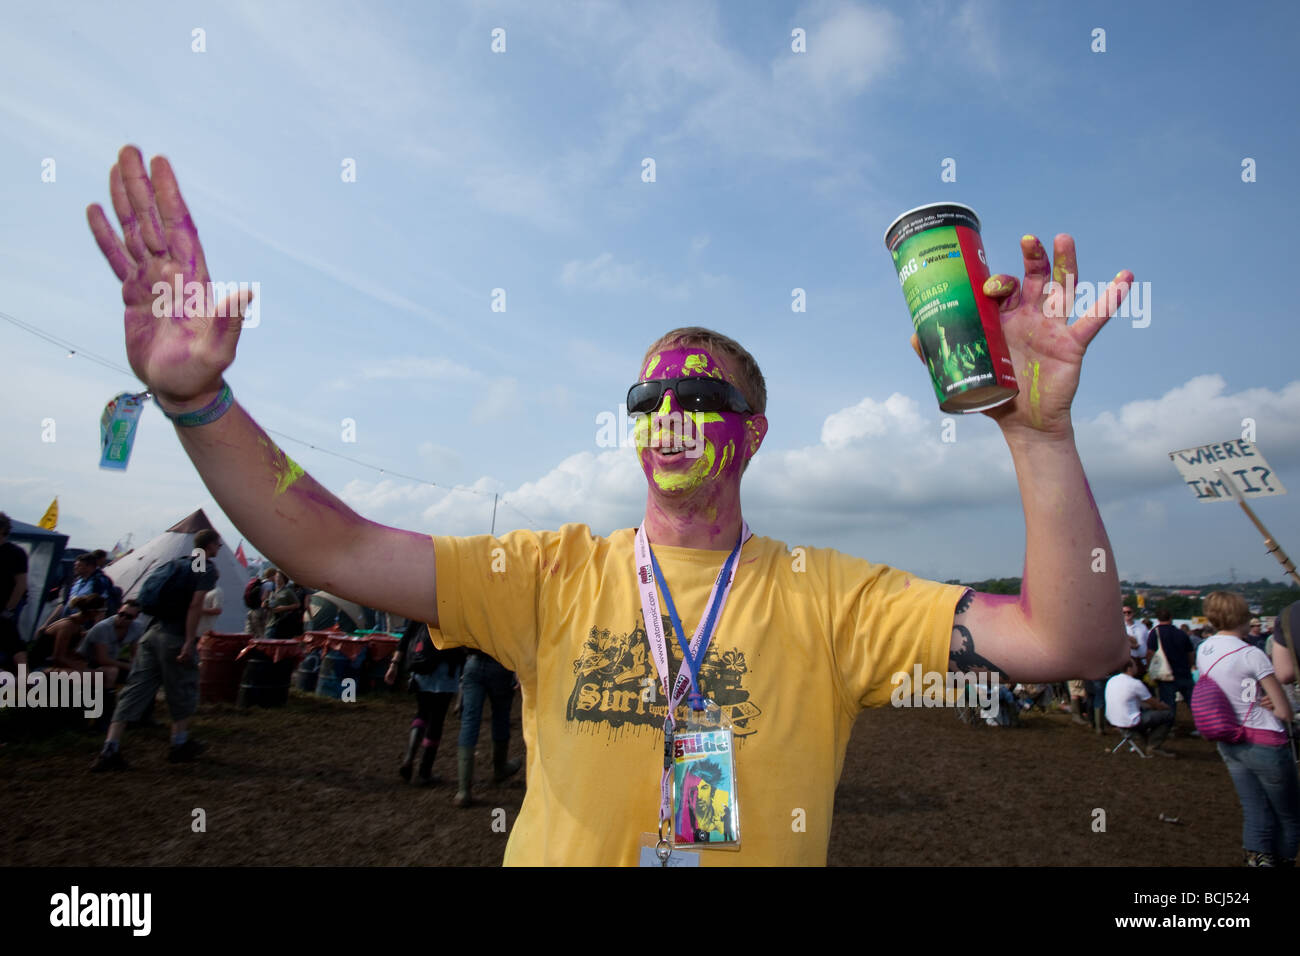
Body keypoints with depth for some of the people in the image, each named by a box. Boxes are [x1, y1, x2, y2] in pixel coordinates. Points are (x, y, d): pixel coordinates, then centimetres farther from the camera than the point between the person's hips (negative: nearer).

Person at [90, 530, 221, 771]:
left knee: (135, 688, 5)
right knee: (182, 690, 9)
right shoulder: (207, 569, -6)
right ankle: (179, 745, 21)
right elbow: (196, 605, -17)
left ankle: (110, 750, 0)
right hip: (174, 637, -6)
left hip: (152, 633, 7)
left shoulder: (176, 562, 17)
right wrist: (189, 643, -18)